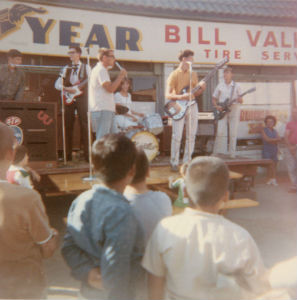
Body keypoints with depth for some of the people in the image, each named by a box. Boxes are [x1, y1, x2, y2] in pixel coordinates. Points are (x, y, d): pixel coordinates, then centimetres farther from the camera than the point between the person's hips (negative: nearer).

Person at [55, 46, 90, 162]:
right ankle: (68, 155, 6)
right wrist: (67, 89, -7)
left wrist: (78, 87, -19)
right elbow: (57, 84, 11)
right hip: (69, 99, 3)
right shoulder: (66, 68, 17)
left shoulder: (86, 67, 9)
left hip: (81, 97, -3)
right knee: (68, 126, 1)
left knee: (84, 125, -8)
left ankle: (87, 154, -7)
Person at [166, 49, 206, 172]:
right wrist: (181, 97, -26)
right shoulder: (174, 75, -5)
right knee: (177, 136, -8)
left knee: (191, 136, 5)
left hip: (192, 106, 6)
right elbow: (168, 95, -11)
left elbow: (195, 93, 15)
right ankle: (174, 163, 1)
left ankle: (187, 162, 14)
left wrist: (202, 88, -5)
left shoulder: (193, 74, 12)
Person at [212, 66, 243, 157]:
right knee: (221, 132, -11)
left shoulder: (236, 86, 7)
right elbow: (214, 99, 13)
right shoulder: (220, 85, 9)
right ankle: (219, 153, -4)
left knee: (233, 133, -1)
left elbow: (241, 100, 8)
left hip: (234, 109, 0)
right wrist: (217, 106, -5)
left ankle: (231, 154, 5)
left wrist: (239, 100, -16)